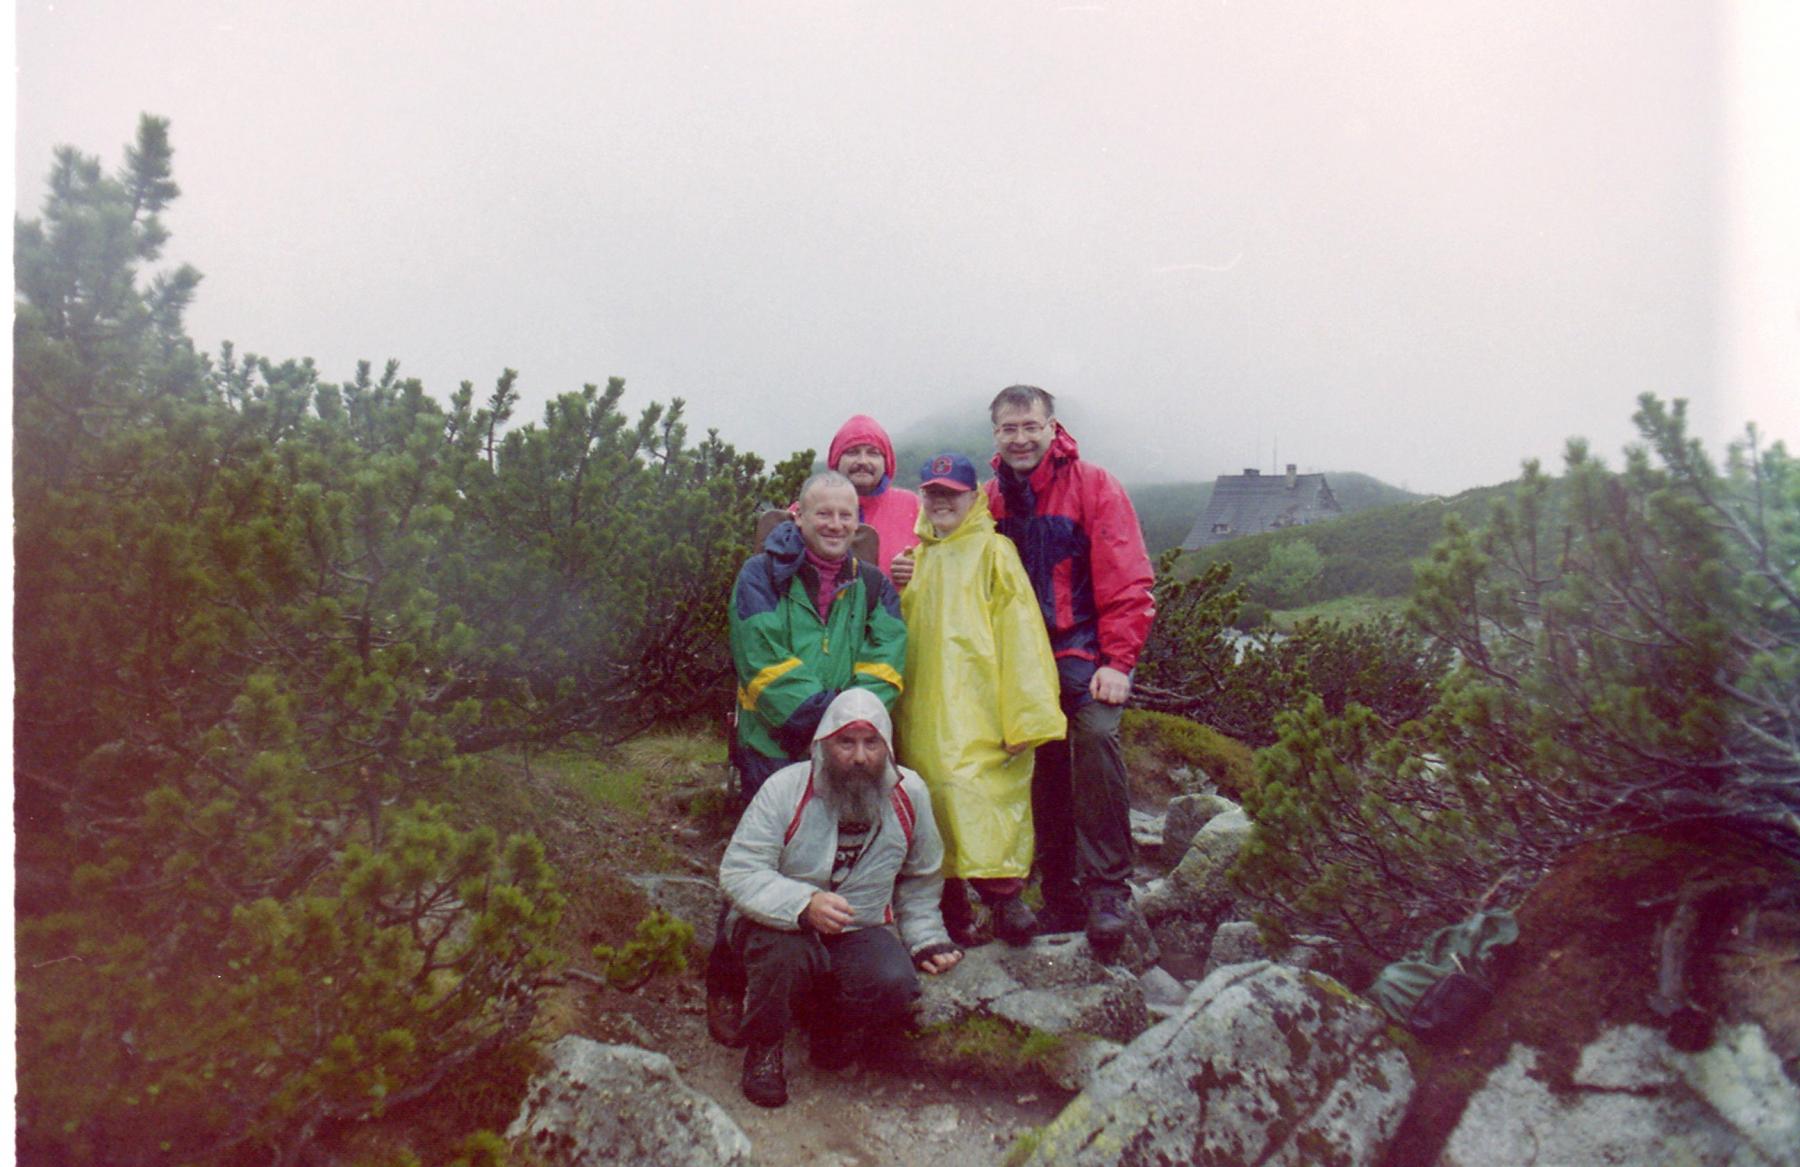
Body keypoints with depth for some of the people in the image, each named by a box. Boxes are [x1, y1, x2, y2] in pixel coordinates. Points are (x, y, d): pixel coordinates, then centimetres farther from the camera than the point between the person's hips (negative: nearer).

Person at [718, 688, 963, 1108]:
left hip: (861, 931, 3)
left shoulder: (910, 793, -4)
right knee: (787, 953, -37)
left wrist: (927, 939, 1)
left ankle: (832, 1024, 9)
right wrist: (803, 904, -37)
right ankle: (762, 1049, -5)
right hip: (781, 926, -2)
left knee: (896, 985, -27)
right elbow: (737, 872, -22)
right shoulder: (785, 788, -16)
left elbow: (920, 880, 13)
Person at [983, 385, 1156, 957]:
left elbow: (1127, 582, -8)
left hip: (1084, 651, -4)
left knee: (1096, 734, -27)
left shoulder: (1093, 486, -4)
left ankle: (1107, 890, -19)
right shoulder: (991, 499, 9)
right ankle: (1061, 898, 18)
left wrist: (1117, 663, -14)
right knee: (1041, 768, 6)